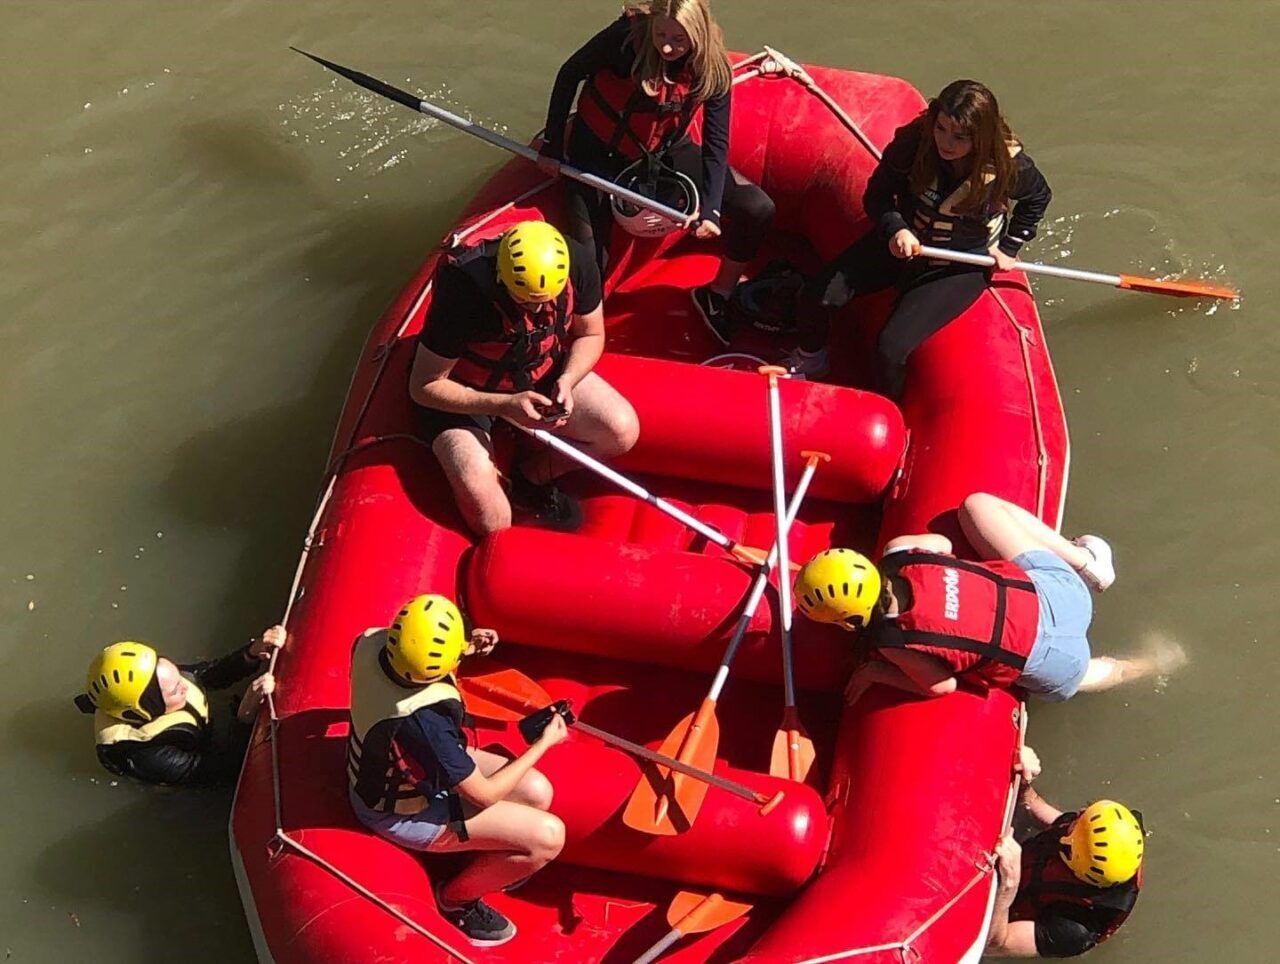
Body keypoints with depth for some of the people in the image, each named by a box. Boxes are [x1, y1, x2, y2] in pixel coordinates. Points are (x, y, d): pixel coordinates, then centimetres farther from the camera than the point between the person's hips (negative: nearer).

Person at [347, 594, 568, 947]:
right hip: (403, 814, -8)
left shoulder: (370, 643, -22)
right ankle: (458, 898, 13)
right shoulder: (425, 720, -42)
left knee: (538, 793, 6)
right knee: (548, 836, -9)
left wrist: (465, 648, -3)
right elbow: (484, 795, -25)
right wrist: (544, 743, -13)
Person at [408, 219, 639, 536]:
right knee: (490, 521, -25)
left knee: (623, 430, -16)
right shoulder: (463, 293, -35)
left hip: (542, 375, 5)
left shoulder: (578, 267, -23)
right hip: (464, 395, -5)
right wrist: (505, 405, -33)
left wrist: (567, 380, -21)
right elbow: (423, 387, -24)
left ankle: (531, 477, 6)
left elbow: (591, 335, -1)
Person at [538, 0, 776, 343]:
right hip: (601, 151, -3)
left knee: (758, 210, -5)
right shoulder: (626, 37, -30)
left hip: (666, 152, 3)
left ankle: (717, 296, 17)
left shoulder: (713, 69, -20)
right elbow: (569, 75, -14)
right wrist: (552, 146, -10)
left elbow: (716, 143, -14)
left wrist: (710, 210, -26)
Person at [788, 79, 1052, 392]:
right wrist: (894, 229, -28)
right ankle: (809, 362, 21)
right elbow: (877, 196, -8)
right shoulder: (913, 143, -22)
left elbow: (1038, 197, 1)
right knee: (822, 295, -13)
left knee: (892, 348, -21)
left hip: (960, 267, -3)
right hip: (900, 243, 3)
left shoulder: (1010, 167, -23)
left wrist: (1009, 249, 2)